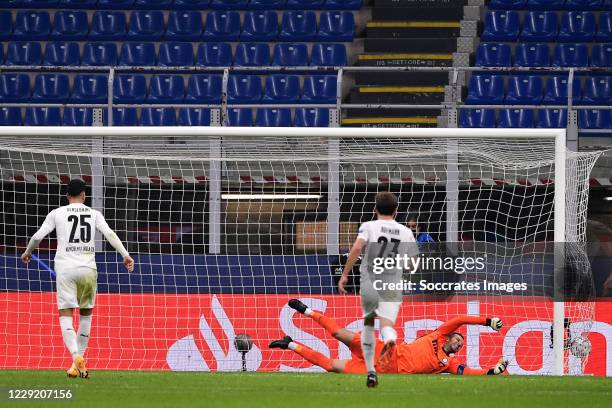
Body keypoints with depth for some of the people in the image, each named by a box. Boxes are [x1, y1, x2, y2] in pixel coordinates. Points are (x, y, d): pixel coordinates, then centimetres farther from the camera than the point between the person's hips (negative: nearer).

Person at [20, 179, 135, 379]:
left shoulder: (57, 213, 6)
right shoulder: (94, 214, 9)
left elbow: (38, 236, 4)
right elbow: (109, 234, -4)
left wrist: (27, 253, 21)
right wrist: (125, 255, -5)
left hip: (65, 269, -2)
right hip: (88, 268, 2)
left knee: (65, 315, -3)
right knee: (86, 314, 17)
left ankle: (76, 356, -25)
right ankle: (80, 360, 15)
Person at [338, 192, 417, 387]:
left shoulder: (368, 226, 2)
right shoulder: (406, 232, 10)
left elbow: (357, 248, -16)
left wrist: (345, 274, -15)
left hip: (370, 283, -1)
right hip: (394, 284, 1)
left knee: (368, 324, 19)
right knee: (387, 325, -5)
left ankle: (371, 371, 15)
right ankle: (390, 338, -46)